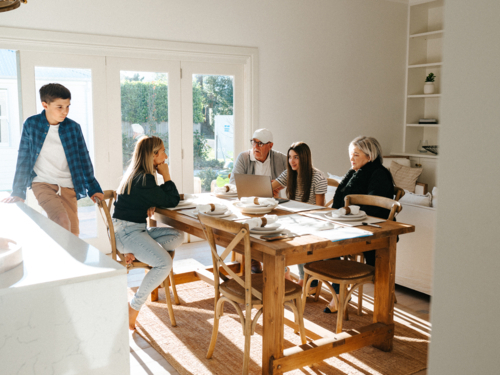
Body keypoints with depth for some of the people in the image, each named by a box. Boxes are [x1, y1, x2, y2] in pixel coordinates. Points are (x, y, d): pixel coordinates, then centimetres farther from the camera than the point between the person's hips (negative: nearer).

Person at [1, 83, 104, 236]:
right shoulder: (31, 124, -3)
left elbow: (84, 159, 8)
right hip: (42, 183, -2)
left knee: (73, 232, -1)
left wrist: (93, 189, 7)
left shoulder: (73, 128, 0)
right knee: (62, 222, -25)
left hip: (68, 186, 2)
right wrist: (18, 193, 0)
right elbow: (23, 159, 2)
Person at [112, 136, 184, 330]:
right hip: (126, 231, -10)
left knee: (177, 236, -1)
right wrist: (166, 176, -2)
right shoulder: (144, 179, -17)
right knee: (165, 263, -24)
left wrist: (152, 206, -4)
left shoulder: (137, 175, 14)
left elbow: (160, 198, 19)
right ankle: (133, 308, -13)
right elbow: (172, 201, -11)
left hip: (137, 229, 10)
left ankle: (135, 252, -9)